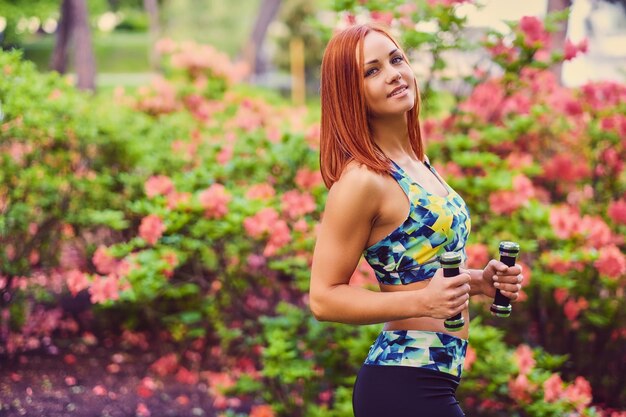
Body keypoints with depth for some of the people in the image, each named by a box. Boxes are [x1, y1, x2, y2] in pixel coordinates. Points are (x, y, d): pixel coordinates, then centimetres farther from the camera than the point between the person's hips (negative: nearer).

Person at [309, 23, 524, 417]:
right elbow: (324, 298, -15)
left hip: (432, 380, 8)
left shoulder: (418, 162, 10)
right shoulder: (362, 179, -16)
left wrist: (480, 280, 5)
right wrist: (423, 302, -25)